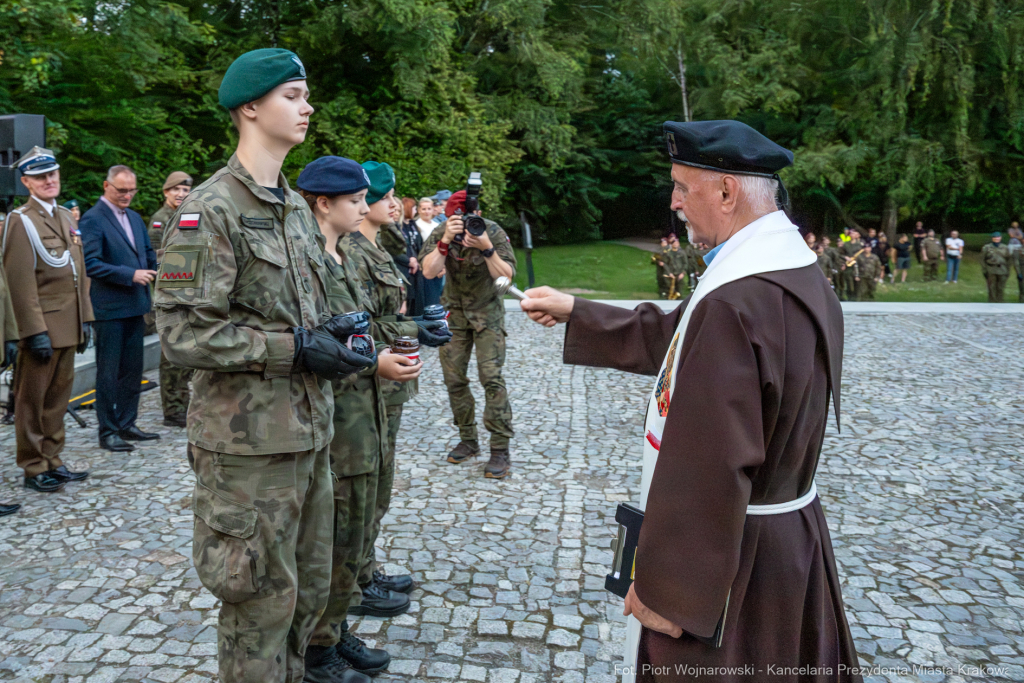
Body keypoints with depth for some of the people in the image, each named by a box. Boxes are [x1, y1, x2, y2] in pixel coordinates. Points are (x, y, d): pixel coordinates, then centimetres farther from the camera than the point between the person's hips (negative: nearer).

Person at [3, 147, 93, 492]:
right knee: (32, 399, 4)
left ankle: (52, 461, 24)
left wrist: (85, 318, 13)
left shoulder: (67, 217, 15)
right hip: (42, 329, -7)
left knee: (58, 397, 14)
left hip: (69, 328, 7)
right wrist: (36, 331, -18)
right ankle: (33, 469, 13)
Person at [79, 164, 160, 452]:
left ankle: (127, 424, 24)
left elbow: (148, 254, 20)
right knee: (108, 373, 1)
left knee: (133, 370, 13)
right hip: (110, 309, -7)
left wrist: (160, 265, -1)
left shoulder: (134, 218, 15)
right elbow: (90, 264, -17)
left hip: (136, 307, 8)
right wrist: (130, 275, -21)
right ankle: (107, 432, 10)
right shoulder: (93, 219, -9)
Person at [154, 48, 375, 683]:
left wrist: (329, 330, 2)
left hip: (310, 428, 8)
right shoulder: (210, 209, -14)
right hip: (250, 439, -8)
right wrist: (296, 347, -21)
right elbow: (184, 332, -20)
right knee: (263, 601, 6)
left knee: (310, 588, 20)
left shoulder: (296, 207, 13)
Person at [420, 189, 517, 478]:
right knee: (453, 378, 3)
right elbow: (428, 272, -21)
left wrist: (486, 248, -35)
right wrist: (446, 240, -35)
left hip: (487, 311, -3)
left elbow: (506, 275, -20)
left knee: (491, 377, -12)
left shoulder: (493, 232, -15)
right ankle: (468, 441, 19)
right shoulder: (441, 232, -10)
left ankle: (500, 449, -6)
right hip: (454, 311, 3)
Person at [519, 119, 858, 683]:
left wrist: (661, 588, -20)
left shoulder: (733, 303, -31)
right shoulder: (799, 271, 3)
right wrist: (573, 312, 16)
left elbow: (708, 469, -30)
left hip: (731, 555, -10)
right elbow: (672, 338, 12)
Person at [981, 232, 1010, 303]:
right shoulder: (986, 248, 4)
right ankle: (992, 303, 1)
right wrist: (984, 271, -5)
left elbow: (1008, 261, 12)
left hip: (1002, 271, 2)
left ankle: (999, 304, 12)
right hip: (991, 272, -2)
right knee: (992, 289, -3)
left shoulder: (1005, 248, 10)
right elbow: (983, 260, 2)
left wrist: (1008, 272, 7)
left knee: (1001, 289, 3)